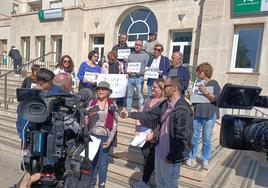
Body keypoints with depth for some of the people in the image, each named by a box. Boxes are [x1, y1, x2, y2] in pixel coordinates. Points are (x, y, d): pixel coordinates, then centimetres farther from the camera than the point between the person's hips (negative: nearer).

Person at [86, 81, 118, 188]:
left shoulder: (112, 105, -4)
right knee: (91, 159, 12)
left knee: (103, 162, 6)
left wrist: (111, 138, -11)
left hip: (105, 137, -2)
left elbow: (114, 123, -4)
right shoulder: (91, 103, 1)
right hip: (92, 136, 2)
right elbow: (86, 119, 3)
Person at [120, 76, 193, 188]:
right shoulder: (165, 104, 0)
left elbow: (183, 138, -25)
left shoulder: (182, 110, -26)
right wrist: (129, 114, 9)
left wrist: (171, 157, -17)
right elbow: (149, 115, 10)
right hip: (159, 152, 7)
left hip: (171, 157, -7)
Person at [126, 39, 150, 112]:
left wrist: (141, 72, -16)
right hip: (130, 77, 4)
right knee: (129, 95, 9)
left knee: (140, 95, -5)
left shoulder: (145, 55, 7)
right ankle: (128, 110, 19)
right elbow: (127, 65, 18)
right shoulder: (131, 55, 19)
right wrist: (127, 71, -2)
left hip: (139, 77, -4)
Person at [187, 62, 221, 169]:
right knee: (193, 137, 7)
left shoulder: (214, 83, 1)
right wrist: (191, 95, 1)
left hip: (209, 114, -3)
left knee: (206, 138, 5)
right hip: (196, 113, 4)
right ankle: (192, 157, 20)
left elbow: (216, 98, -9)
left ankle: (205, 160, 19)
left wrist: (205, 92, -16)